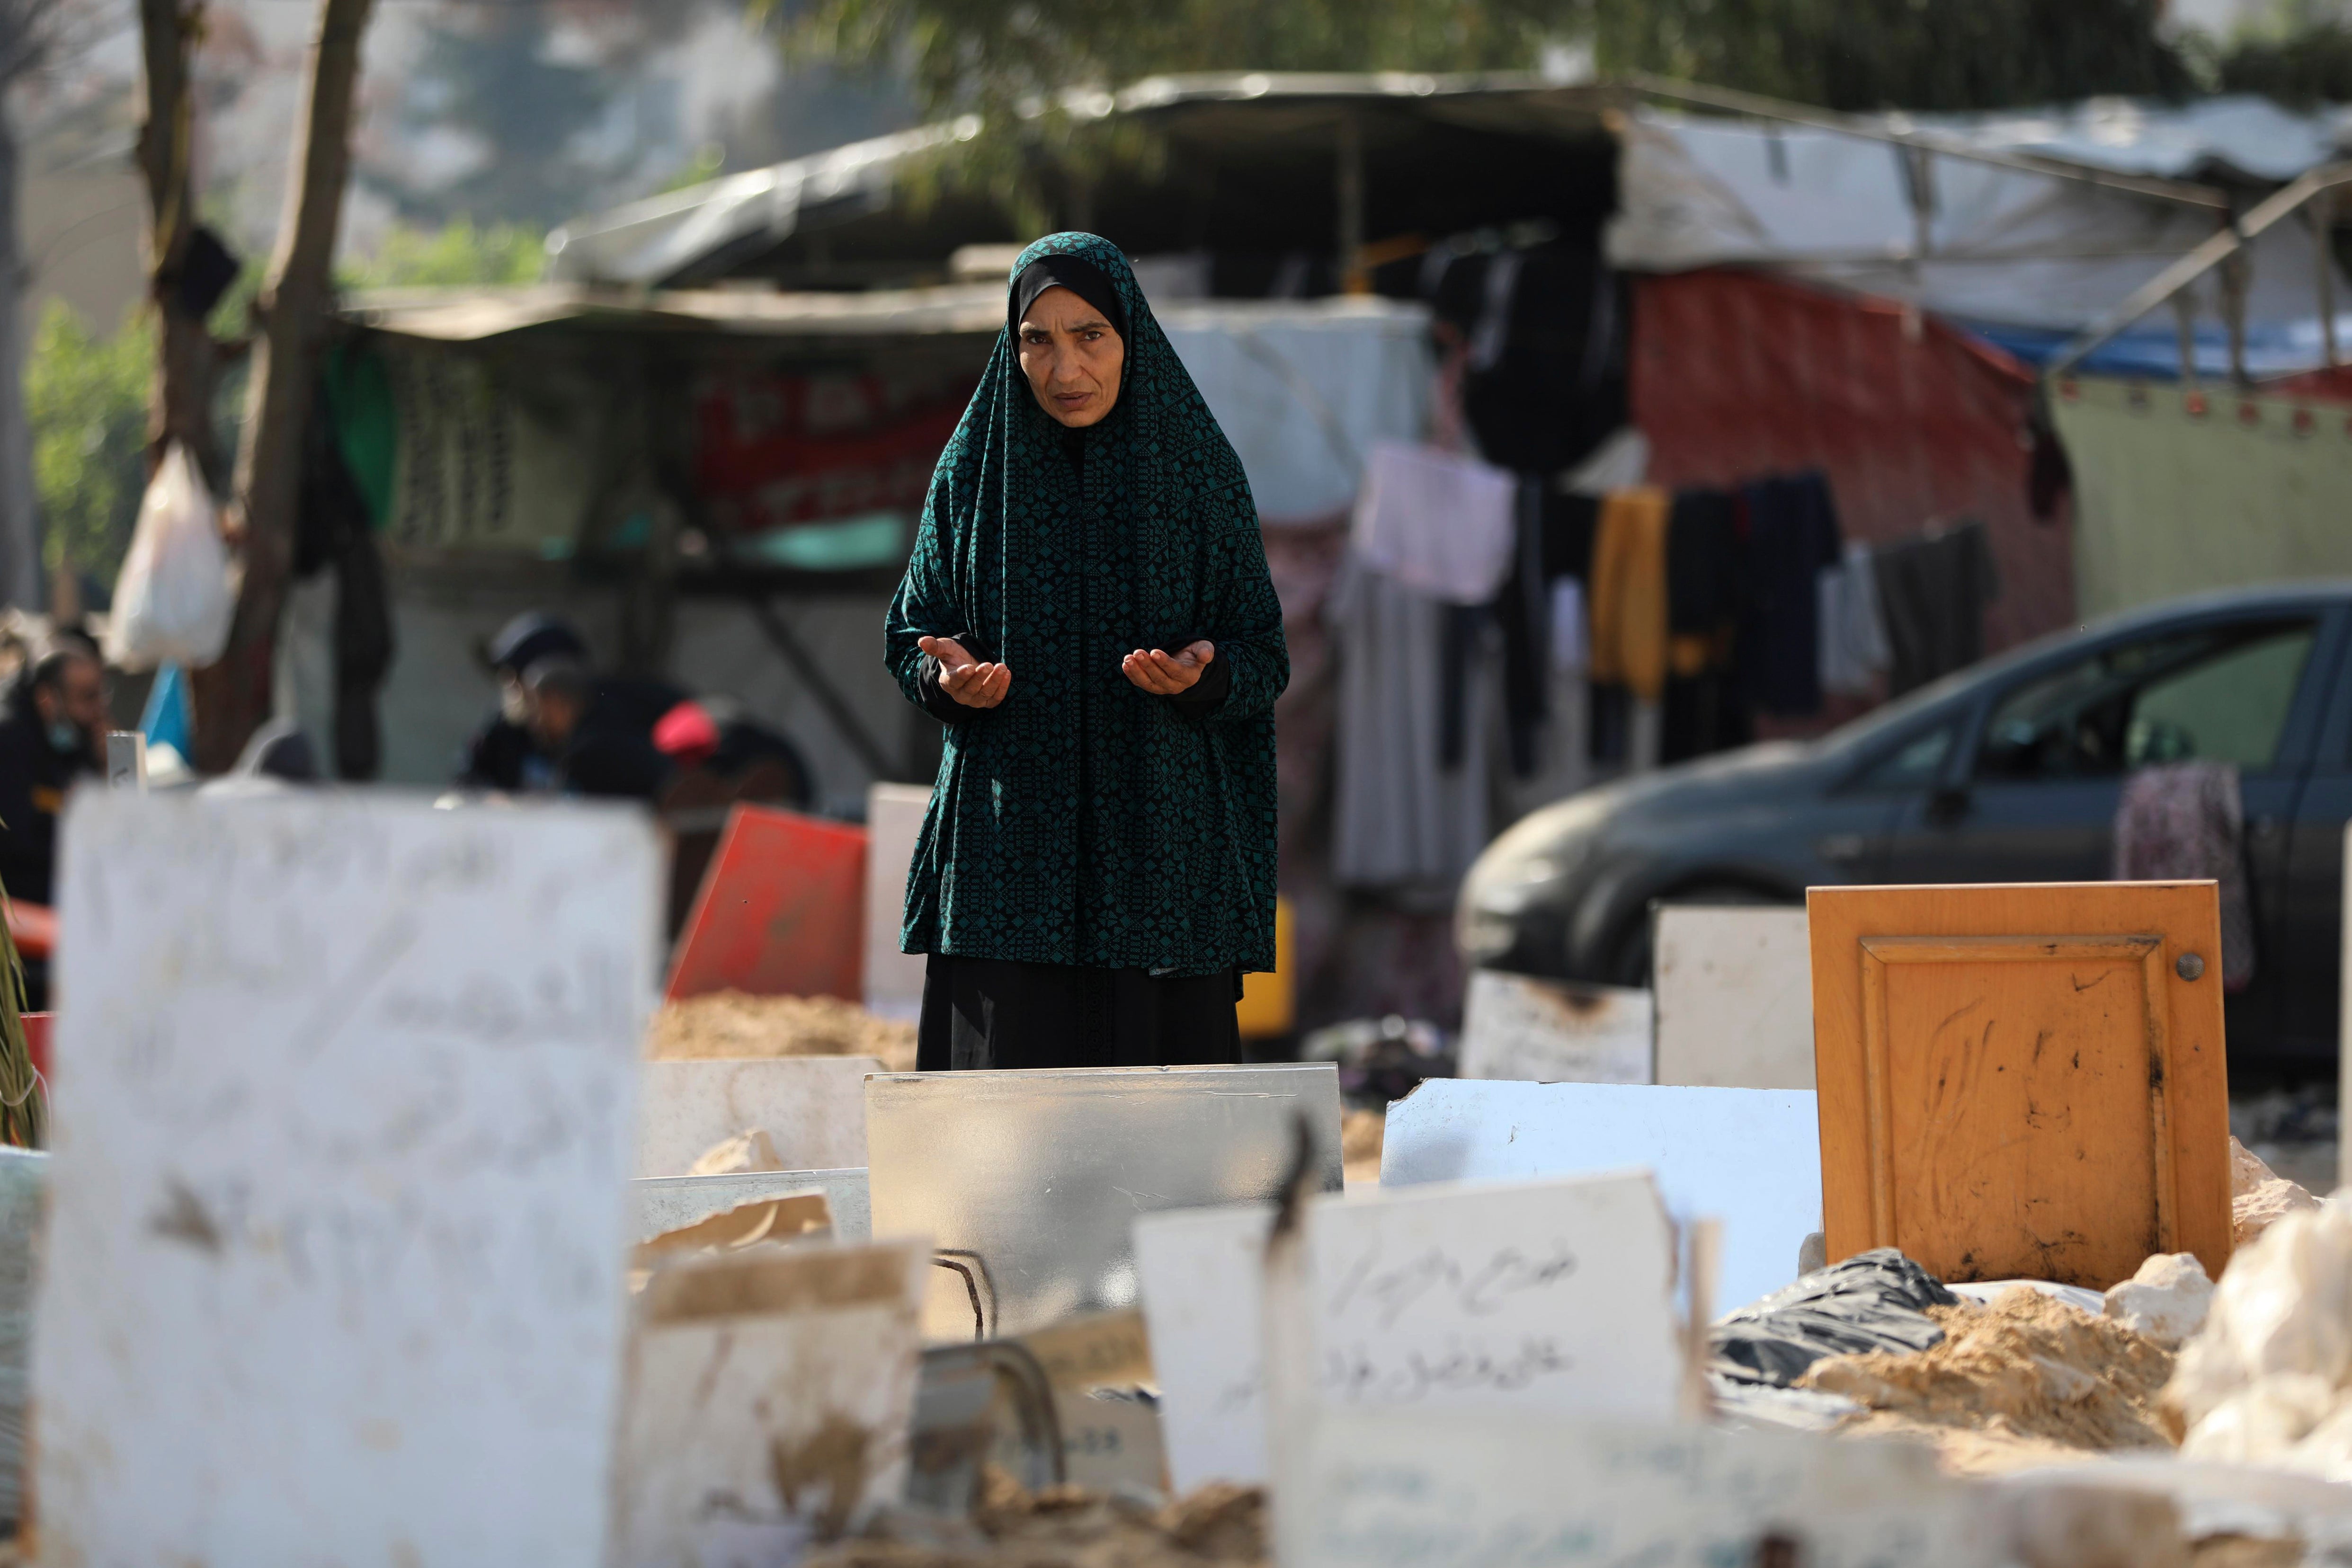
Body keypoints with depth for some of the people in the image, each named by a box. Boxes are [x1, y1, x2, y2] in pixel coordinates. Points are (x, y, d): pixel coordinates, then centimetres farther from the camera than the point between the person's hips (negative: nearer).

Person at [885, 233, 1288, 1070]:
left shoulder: (1198, 468, 2)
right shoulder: (974, 470, 5)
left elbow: (1265, 655, 4)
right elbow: (912, 633, 10)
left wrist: (1207, 675, -17)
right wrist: (948, 677, -12)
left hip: (1162, 836, 0)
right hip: (1010, 837, 0)